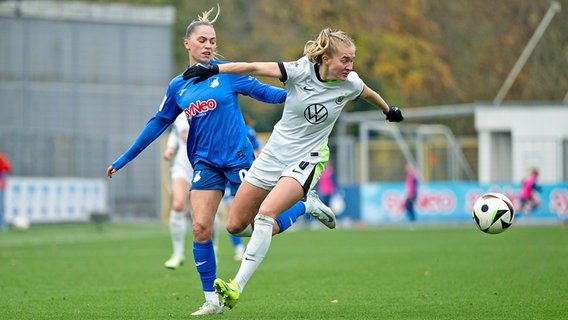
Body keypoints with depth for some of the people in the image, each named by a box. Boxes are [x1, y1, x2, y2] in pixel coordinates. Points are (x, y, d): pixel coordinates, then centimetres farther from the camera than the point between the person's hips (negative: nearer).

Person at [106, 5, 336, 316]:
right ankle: (212, 301, 1)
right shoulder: (177, 87, 8)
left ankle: (307, 206, 25)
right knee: (200, 228, -10)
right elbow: (157, 124, 16)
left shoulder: (227, 72, -1)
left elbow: (264, 92, 1)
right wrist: (122, 160, 17)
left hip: (238, 159, -3)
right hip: (205, 163, 3)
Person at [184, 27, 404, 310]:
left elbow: (369, 93, 16)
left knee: (266, 213, -27)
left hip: (307, 160, -2)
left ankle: (237, 287, -27)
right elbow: (256, 68, -17)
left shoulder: (350, 83, -7)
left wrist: (389, 110, 35)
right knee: (235, 225, 3)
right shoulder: (301, 71, -14)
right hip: (275, 152, 2)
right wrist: (214, 69, -26)